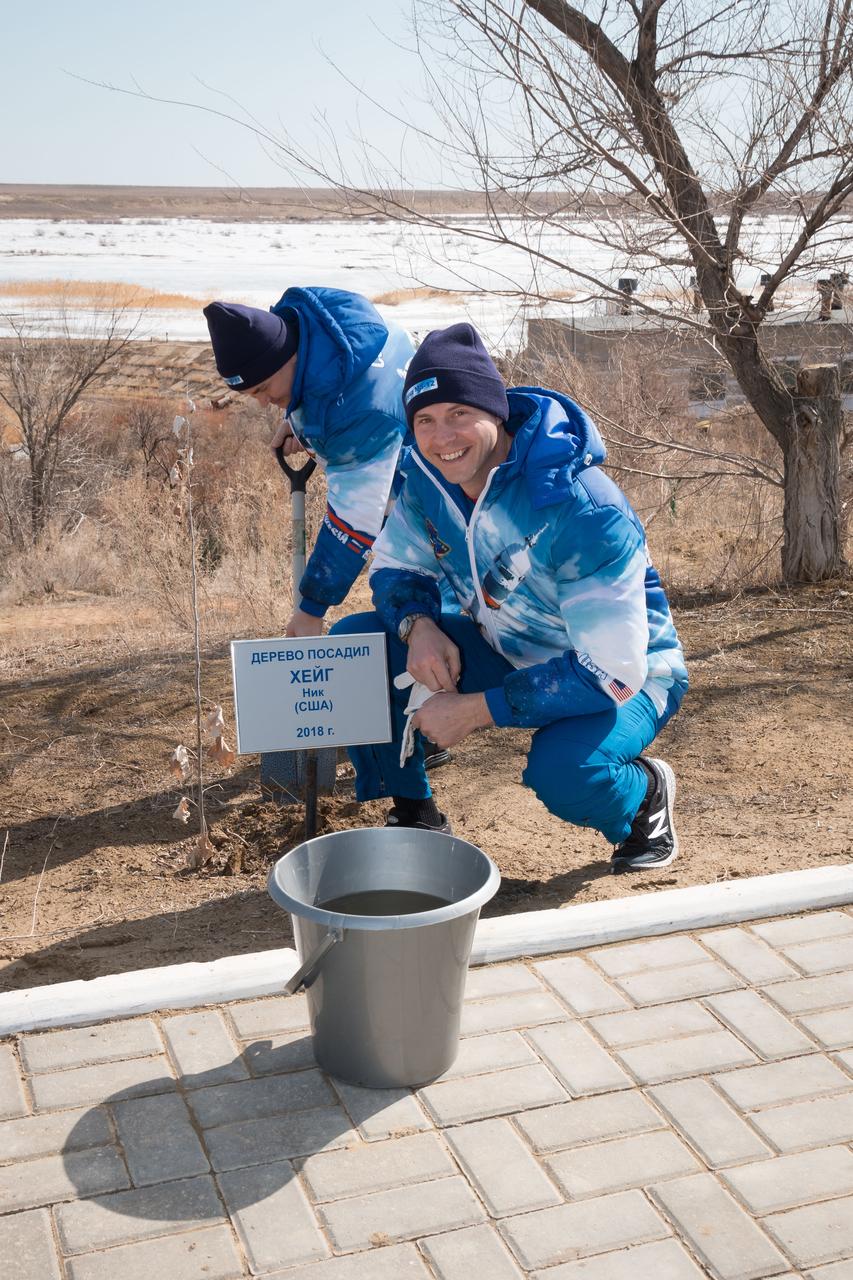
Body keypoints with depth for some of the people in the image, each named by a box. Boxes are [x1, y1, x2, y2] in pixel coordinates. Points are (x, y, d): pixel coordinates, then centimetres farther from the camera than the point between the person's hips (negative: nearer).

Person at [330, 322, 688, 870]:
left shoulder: (584, 509, -33)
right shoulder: (430, 477, -12)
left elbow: (611, 671, -33)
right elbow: (395, 568, 3)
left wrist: (475, 711, -31)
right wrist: (419, 626, -22)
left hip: (626, 675, -6)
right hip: (506, 651, 7)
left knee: (562, 769, -39)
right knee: (354, 643, -10)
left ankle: (646, 796, 0)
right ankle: (414, 814, 8)